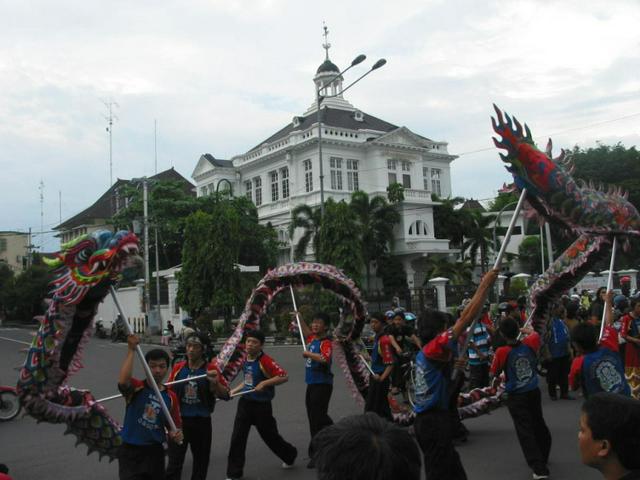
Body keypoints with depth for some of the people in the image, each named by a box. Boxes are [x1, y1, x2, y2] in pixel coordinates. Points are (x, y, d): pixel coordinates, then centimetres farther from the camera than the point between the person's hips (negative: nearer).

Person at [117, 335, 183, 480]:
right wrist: (131, 350, -30)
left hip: (155, 452, 4)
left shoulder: (171, 397, 2)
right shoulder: (136, 387, -8)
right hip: (130, 451, -4)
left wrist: (176, 435, -13)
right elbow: (122, 381, -32)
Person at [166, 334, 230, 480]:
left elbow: (226, 395, -6)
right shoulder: (177, 368, 1)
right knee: (174, 462, -3)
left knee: (201, 461, 14)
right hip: (179, 420, 1)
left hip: (202, 422, 0)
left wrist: (215, 383, -25)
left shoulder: (211, 369, -5)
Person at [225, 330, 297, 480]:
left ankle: (290, 455, 40)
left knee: (270, 435, 11)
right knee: (237, 437, 1)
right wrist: (234, 391, 11)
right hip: (245, 402, 6)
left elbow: (284, 376, -27)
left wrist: (264, 383, -30)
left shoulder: (265, 360, -20)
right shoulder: (245, 359, 4)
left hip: (261, 405, -6)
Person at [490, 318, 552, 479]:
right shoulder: (529, 344, -8)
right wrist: (522, 329, 33)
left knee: (525, 431, 0)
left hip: (516, 397, -5)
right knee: (538, 424, 23)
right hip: (534, 392, 5)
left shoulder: (501, 352, -20)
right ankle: (543, 457, 42)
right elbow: (534, 333, 17)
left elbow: (494, 374, -7)